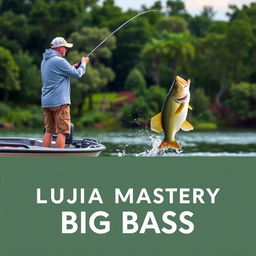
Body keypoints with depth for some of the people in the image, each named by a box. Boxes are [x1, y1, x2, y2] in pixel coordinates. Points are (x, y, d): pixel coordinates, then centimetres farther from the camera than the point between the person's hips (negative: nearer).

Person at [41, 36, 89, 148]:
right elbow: (77, 74, -9)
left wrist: (71, 68, 18)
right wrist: (83, 63, 8)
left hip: (46, 102, 9)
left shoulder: (45, 60, 14)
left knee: (49, 131, 10)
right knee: (62, 131, -5)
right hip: (59, 101, -9)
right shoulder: (59, 61, -14)